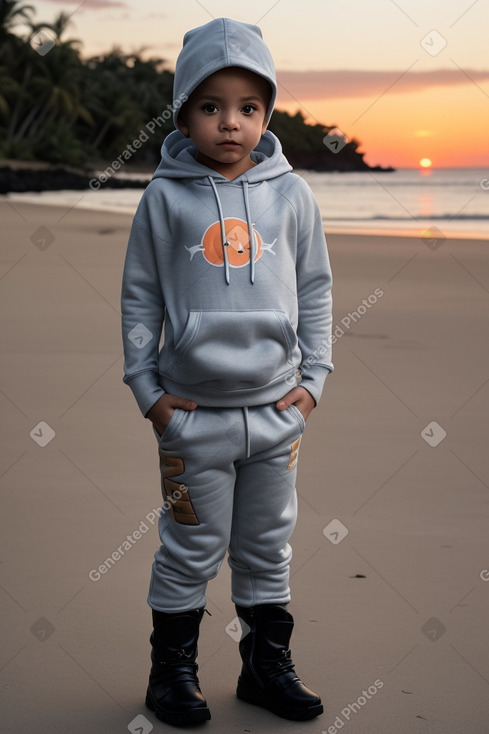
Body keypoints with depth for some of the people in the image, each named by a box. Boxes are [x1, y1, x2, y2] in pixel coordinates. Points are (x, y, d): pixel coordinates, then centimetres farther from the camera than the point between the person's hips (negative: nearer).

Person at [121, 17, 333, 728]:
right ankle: (172, 669, 25)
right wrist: (148, 389, -2)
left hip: (277, 406, 2)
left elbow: (315, 290, 8)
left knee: (269, 547, 14)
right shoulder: (165, 197, -4)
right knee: (191, 548, 7)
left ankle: (268, 665, 30)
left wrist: (312, 378, 4)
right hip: (193, 410, -2)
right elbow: (140, 296, 1)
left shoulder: (291, 195, 1)